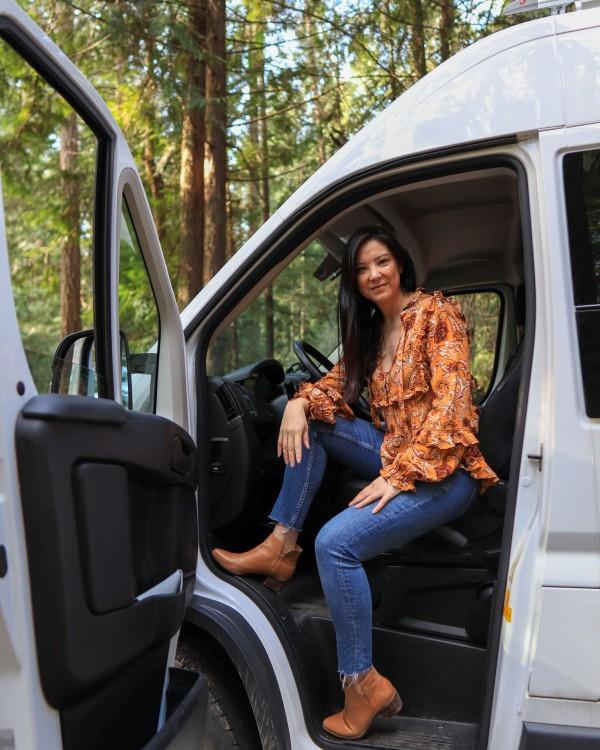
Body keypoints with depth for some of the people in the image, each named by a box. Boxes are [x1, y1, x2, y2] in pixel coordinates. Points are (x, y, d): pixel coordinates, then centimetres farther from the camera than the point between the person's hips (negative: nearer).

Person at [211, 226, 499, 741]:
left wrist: (400, 476, -23)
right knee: (311, 424, -4)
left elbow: (451, 403, -18)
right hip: (395, 454, 8)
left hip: (444, 470, -8)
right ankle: (282, 547, -6)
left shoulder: (436, 313, -9)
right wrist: (300, 402, -11)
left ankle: (364, 682, -14)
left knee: (336, 542, -25)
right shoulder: (370, 329, 14)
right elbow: (338, 385, 13)